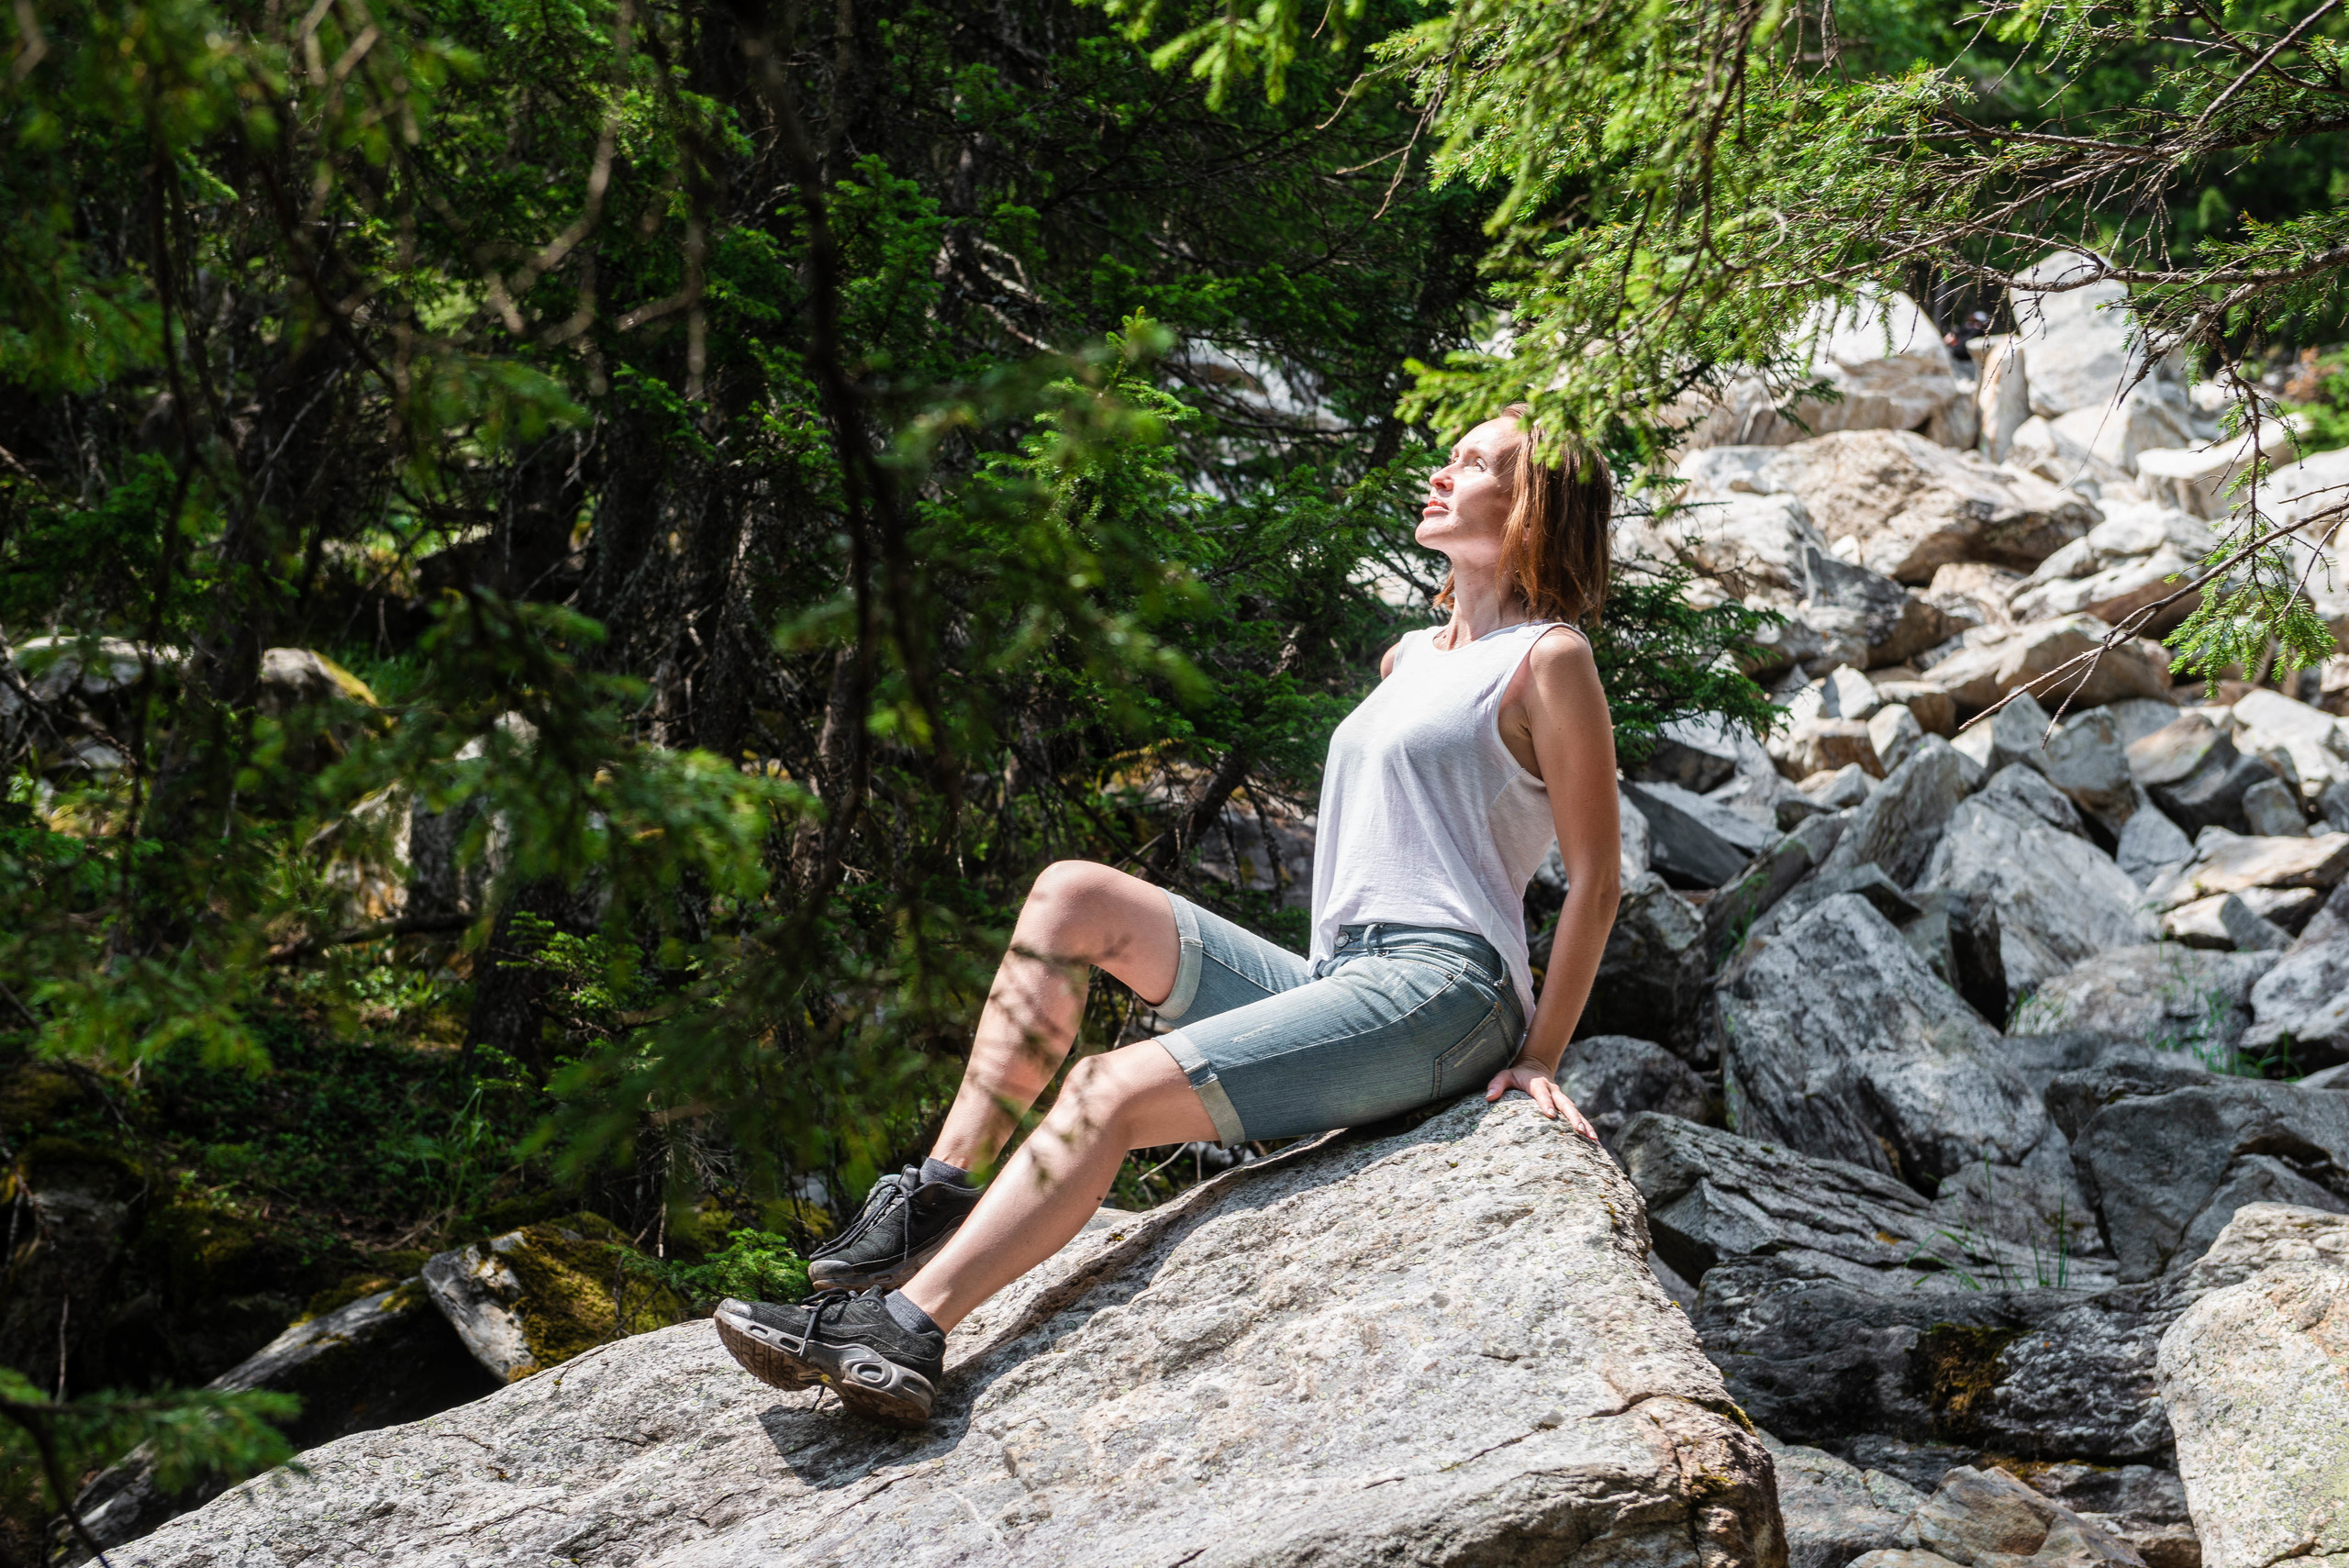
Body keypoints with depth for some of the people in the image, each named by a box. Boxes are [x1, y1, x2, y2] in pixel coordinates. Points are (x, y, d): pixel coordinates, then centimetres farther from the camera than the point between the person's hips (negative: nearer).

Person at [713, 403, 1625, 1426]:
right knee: (1076, 894, -7)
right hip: (1333, 980, 8)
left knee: (1114, 1091, -25)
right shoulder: (1409, 660, 26)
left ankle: (905, 1327, -34)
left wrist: (1540, 1060, -10)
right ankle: (942, 1196, -15)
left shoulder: (1548, 659, 0)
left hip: (1437, 992, -8)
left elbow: (1596, 879, -4)